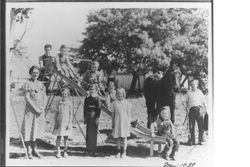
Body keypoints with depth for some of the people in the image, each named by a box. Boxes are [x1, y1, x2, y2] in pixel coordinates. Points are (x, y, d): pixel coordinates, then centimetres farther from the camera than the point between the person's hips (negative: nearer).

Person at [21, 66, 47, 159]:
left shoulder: (41, 85, 12)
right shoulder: (27, 84, -5)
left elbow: (44, 97, 12)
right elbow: (27, 98, -11)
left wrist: (42, 108, -5)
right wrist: (36, 109, -15)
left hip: (40, 112, 5)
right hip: (30, 110, -5)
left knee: (36, 130, 10)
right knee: (28, 130, -3)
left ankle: (34, 150, 17)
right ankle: (29, 152, 2)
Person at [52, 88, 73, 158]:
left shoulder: (69, 103, 0)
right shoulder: (59, 102, 6)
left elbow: (71, 114, 0)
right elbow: (56, 112, 9)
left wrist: (69, 123, -7)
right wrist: (55, 122, 2)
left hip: (66, 122, -1)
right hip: (59, 121, 1)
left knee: (66, 136, 4)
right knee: (58, 136, -1)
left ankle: (65, 151, 14)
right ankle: (58, 152, 3)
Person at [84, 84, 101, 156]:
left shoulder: (97, 98, -5)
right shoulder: (87, 98, 8)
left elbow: (99, 109, -7)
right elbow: (85, 108, 12)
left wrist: (97, 118, -12)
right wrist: (85, 117, 9)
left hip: (94, 117, -4)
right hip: (88, 116, 4)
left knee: (93, 133, -3)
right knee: (88, 133, 5)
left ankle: (93, 150, 2)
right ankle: (89, 148, 14)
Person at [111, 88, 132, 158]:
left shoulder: (127, 103, 0)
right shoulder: (114, 103, 3)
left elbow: (128, 114, 2)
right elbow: (113, 114, 7)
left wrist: (128, 123, -3)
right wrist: (112, 123, 6)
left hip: (124, 122, -1)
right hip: (117, 122, 2)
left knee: (124, 137, 2)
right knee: (118, 137, 7)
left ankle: (124, 151, 10)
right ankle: (118, 151, 18)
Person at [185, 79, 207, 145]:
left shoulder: (200, 92, 15)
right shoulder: (189, 93, 16)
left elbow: (204, 102, 15)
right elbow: (187, 101, 20)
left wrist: (205, 109, 6)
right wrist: (187, 107, 5)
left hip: (199, 109, 0)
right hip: (192, 109, 0)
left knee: (201, 125, -5)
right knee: (191, 126, -2)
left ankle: (201, 140, 1)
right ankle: (192, 140, 5)